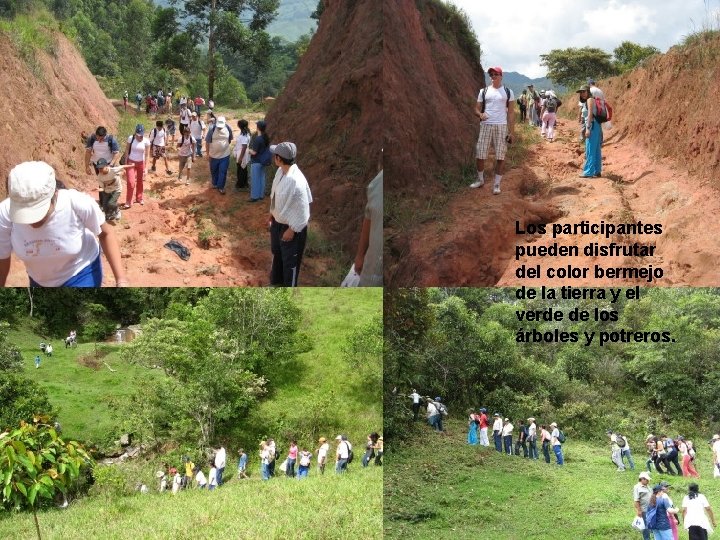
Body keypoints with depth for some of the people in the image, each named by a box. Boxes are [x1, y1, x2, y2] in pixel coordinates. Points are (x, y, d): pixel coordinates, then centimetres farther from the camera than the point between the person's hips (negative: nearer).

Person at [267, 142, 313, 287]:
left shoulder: (296, 181, -34)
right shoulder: (280, 171, -7)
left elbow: (302, 209, -26)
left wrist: (292, 230, -19)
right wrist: (272, 213, 19)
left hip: (291, 227, -9)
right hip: (277, 222, 9)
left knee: (290, 261, 11)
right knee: (277, 253, 28)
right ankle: (276, 281, 52)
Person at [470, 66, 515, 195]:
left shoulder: (508, 92, 6)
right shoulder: (484, 91, 9)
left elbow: (510, 113, 6)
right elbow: (477, 109, 11)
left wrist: (512, 132, 0)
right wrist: (480, 114, -14)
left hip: (501, 126, -1)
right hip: (486, 125, 1)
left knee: (500, 156, -1)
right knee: (480, 155, 0)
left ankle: (497, 184, 8)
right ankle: (480, 179, 21)